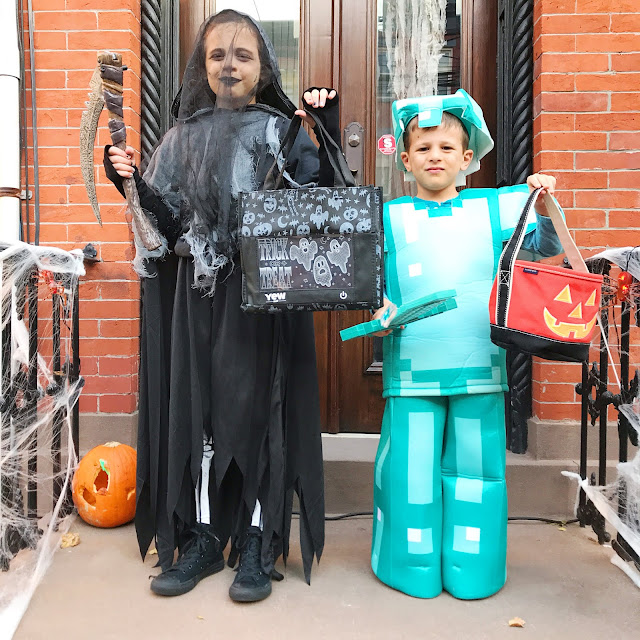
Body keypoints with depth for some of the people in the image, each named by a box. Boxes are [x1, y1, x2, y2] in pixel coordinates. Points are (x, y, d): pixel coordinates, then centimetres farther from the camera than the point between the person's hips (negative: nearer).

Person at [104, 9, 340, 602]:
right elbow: (169, 221, 8)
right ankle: (203, 538, 21)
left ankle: (257, 542, 16)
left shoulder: (284, 131, 6)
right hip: (198, 291, 3)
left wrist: (329, 131, -14)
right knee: (198, 405, 5)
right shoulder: (184, 137, 13)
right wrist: (131, 182, -6)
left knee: (259, 406, 1)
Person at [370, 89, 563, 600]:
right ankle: (413, 564, 26)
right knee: (412, 465, 5)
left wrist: (547, 208, -4)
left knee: (475, 462, 10)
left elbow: (544, 248, 13)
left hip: (479, 364, 1)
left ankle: (471, 567, 28)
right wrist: (378, 305, -11)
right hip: (413, 364, -1)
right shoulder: (390, 218, 5)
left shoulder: (493, 208, 8)